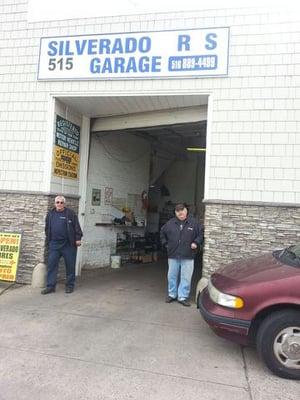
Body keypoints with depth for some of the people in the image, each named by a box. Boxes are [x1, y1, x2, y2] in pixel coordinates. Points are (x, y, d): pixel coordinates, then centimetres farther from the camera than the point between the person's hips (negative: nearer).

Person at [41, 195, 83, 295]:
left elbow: (76, 226, -3)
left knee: (70, 266, 4)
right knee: (51, 265, 1)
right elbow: (47, 228, 21)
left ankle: (70, 285, 17)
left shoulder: (70, 213, -2)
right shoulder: (50, 214, 11)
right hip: (54, 244, 4)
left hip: (69, 244, -3)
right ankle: (50, 286, 10)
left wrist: (78, 238, -8)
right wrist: (48, 238, 18)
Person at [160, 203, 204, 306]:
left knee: (186, 278, 3)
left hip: (188, 256, -2)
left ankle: (182, 297, 16)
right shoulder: (170, 223, 4)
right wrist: (165, 243, 11)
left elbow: (201, 233, 5)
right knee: (172, 276, 12)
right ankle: (172, 294, 29)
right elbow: (162, 233, 18)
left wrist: (196, 242, -5)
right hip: (173, 255, 2)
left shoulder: (194, 223, -1)